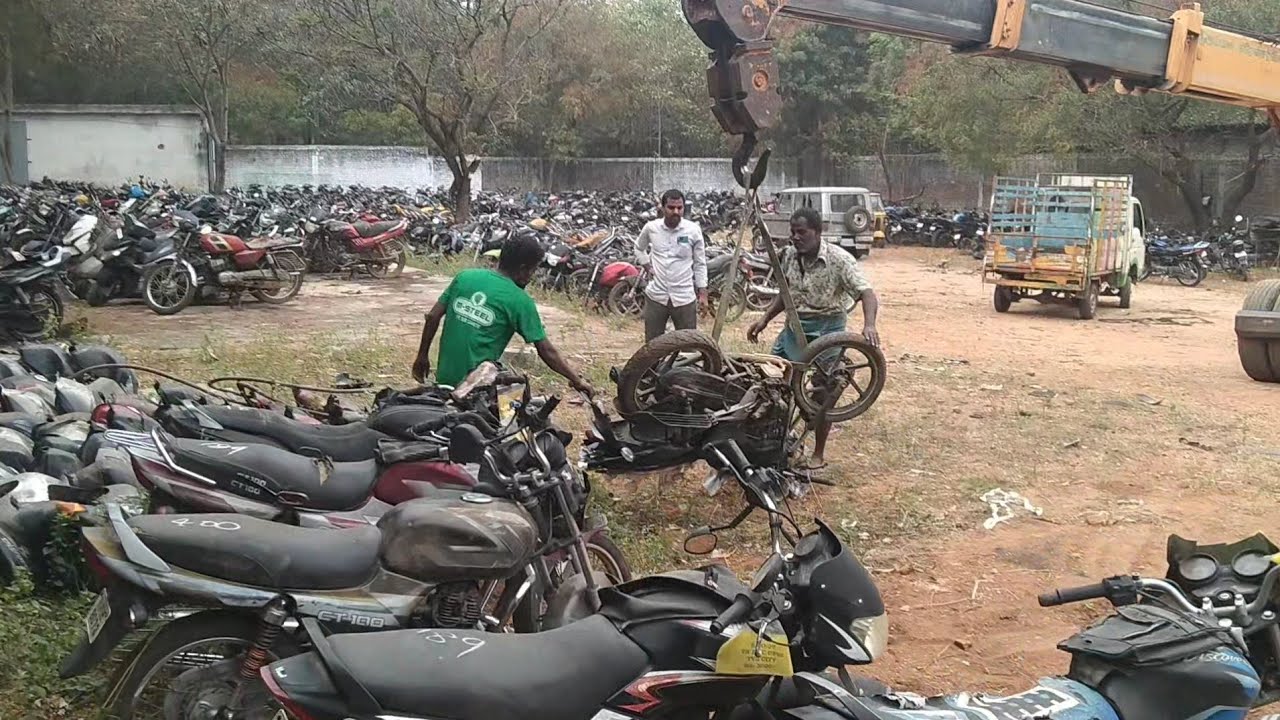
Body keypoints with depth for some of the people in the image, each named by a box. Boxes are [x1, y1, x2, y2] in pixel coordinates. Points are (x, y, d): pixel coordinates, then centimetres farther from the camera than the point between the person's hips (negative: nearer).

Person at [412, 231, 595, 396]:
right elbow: (546, 351, -6)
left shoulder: (464, 276, 4)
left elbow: (433, 316, 5)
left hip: (444, 377, 6)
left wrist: (422, 356, 16)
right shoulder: (520, 301, -8)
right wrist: (577, 380, 3)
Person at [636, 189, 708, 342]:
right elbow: (639, 249, 17)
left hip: (684, 298, -1)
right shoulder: (651, 227, -4)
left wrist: (703, 293, -1)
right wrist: (648, 267, 4)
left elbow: (700, 264, 1)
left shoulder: (693, 230, -7)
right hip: (656, 296, 1)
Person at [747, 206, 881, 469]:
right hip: (795, 325, 5)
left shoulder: (839, 259, -17)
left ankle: (818, 454, 18)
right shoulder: (789, 256, 1)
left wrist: (869, 324, -42)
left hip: (827, 328, -5)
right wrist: (765, 319, 7)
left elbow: (866, 293, -24)